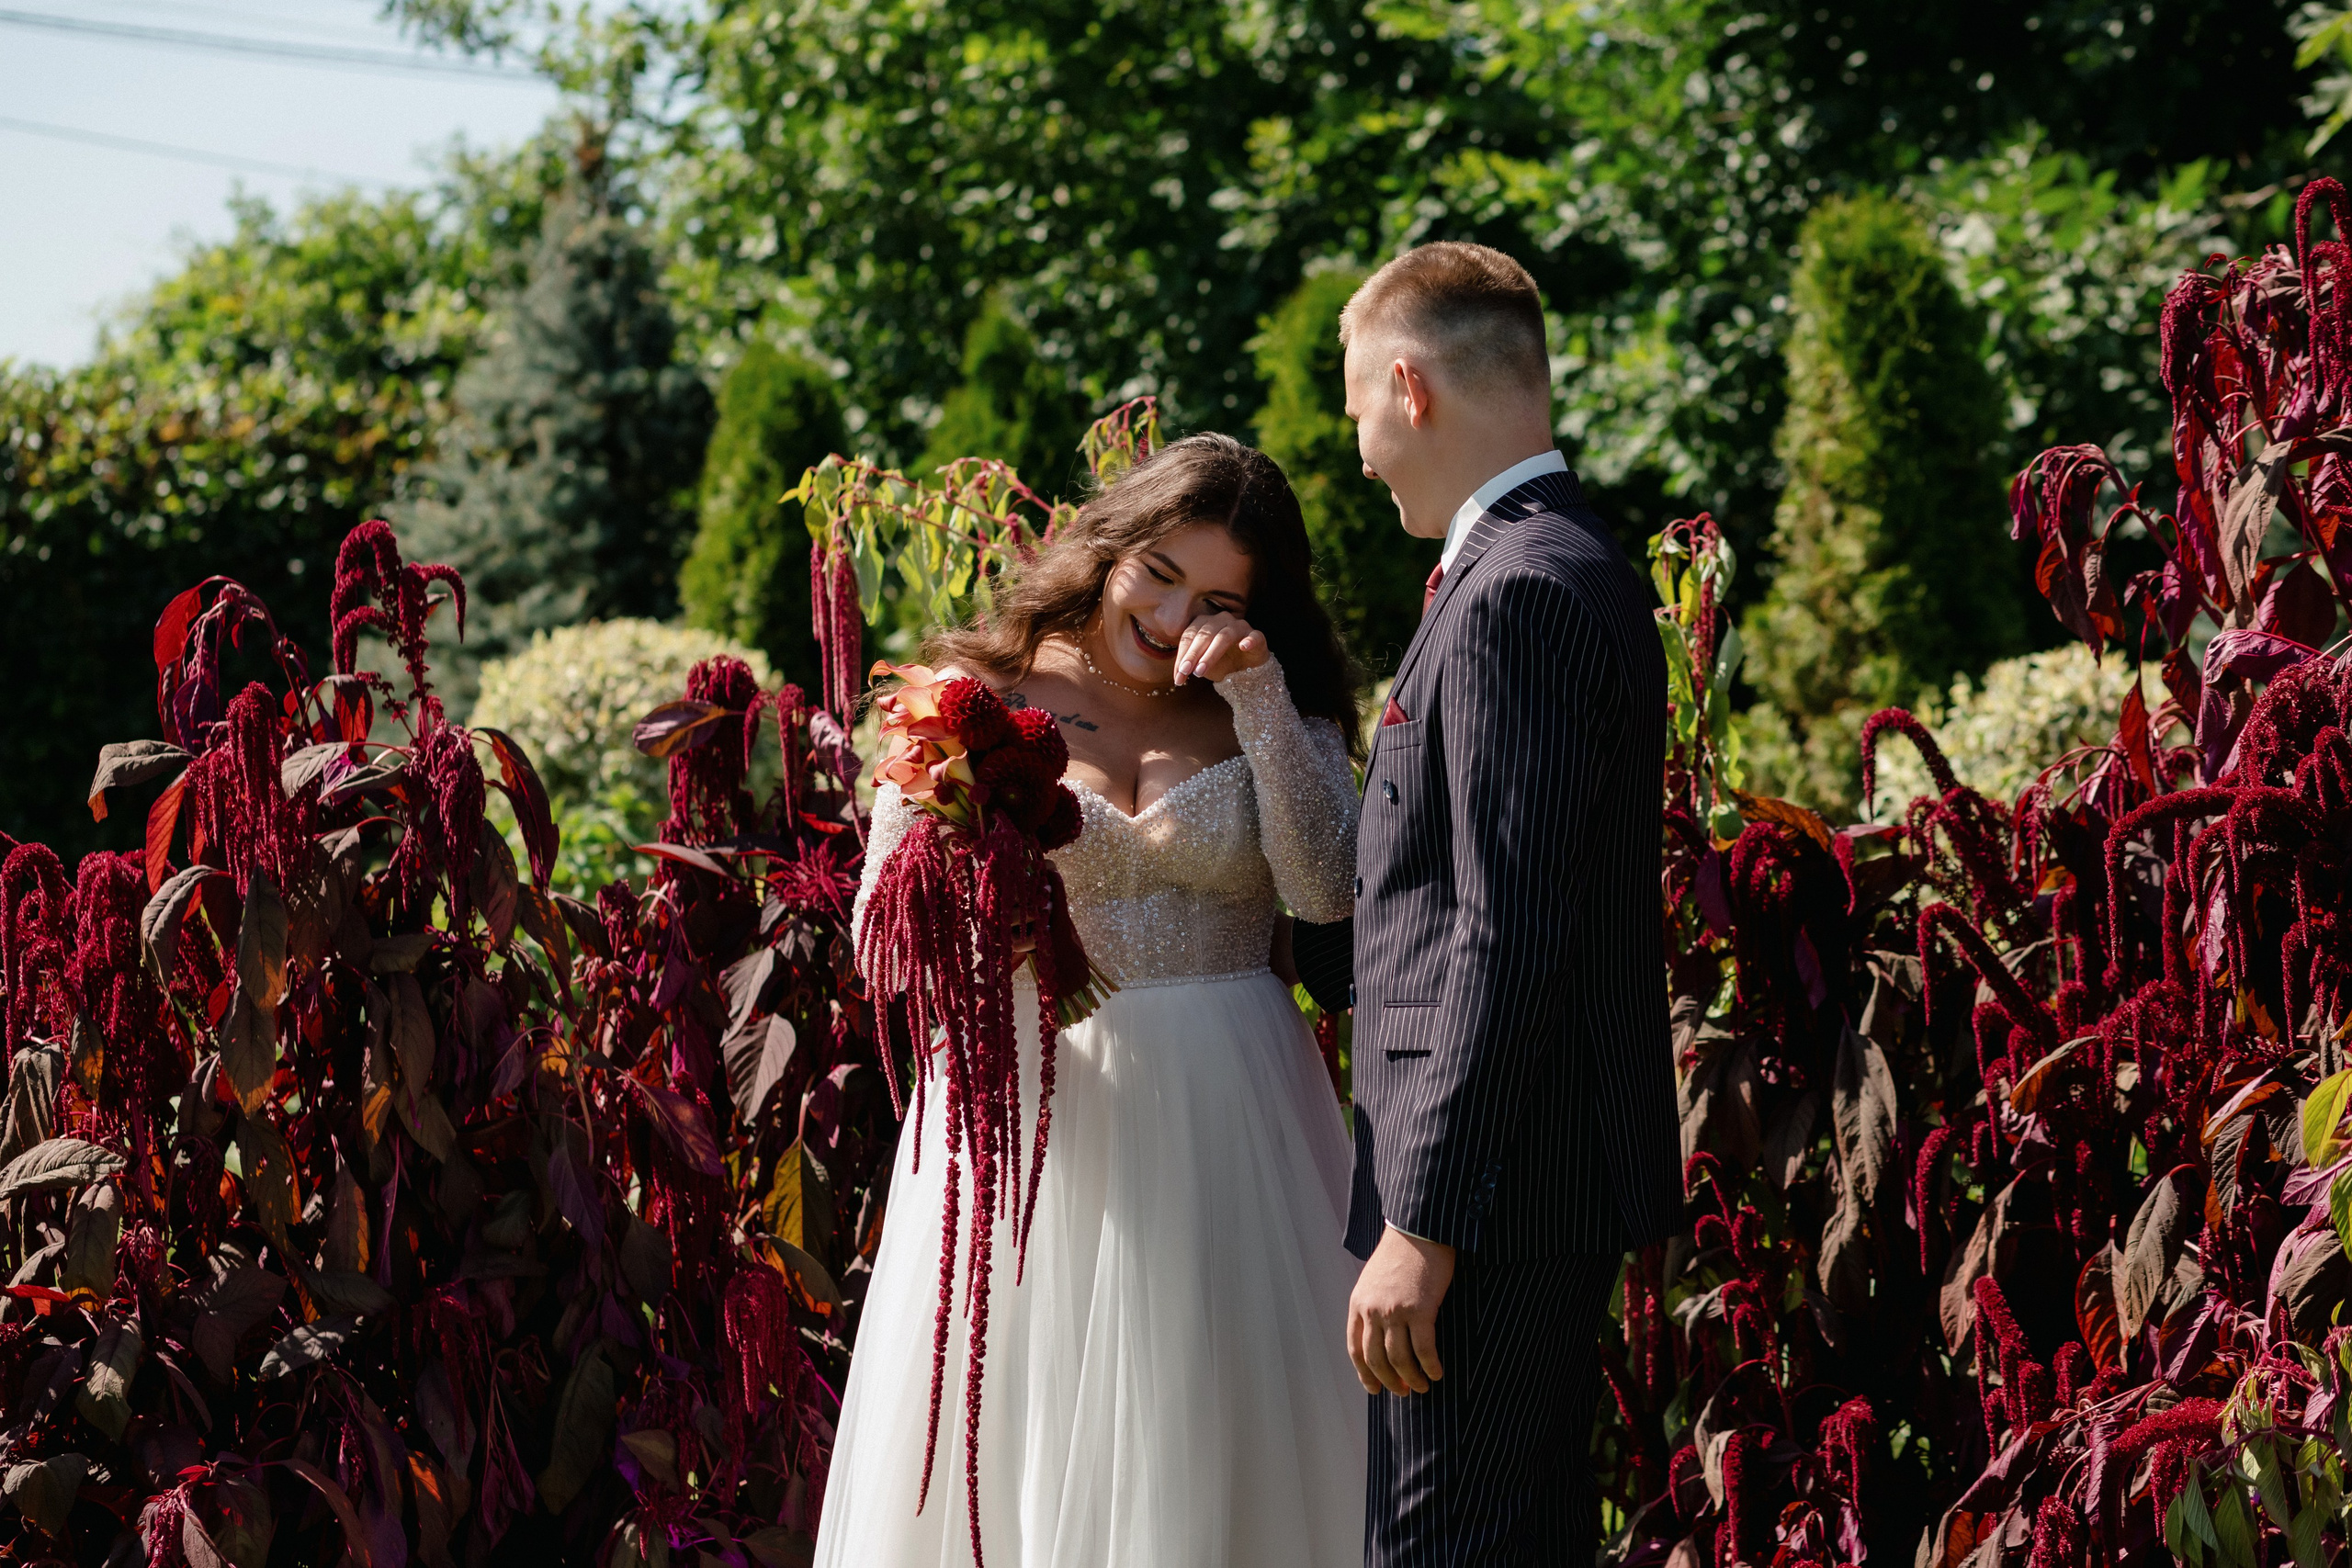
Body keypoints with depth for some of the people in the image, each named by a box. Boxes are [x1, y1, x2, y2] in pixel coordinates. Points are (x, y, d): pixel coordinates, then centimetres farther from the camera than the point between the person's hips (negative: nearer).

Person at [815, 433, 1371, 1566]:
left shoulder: (1282, 722, 8)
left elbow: (1326, 888, -10)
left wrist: (1260, 694, -11)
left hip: (1225, 1128, 1)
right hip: (1035, 1110, -1)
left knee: (1208, 1456, 3)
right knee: (1010, 1457, 1)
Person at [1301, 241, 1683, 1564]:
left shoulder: (1519, 595, -17)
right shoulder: (1573, 568, 15)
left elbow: (1506, 940, -23)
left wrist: (1423, 1227, -22)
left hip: (1495, 1195, -10)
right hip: (1555, 1179, 10)